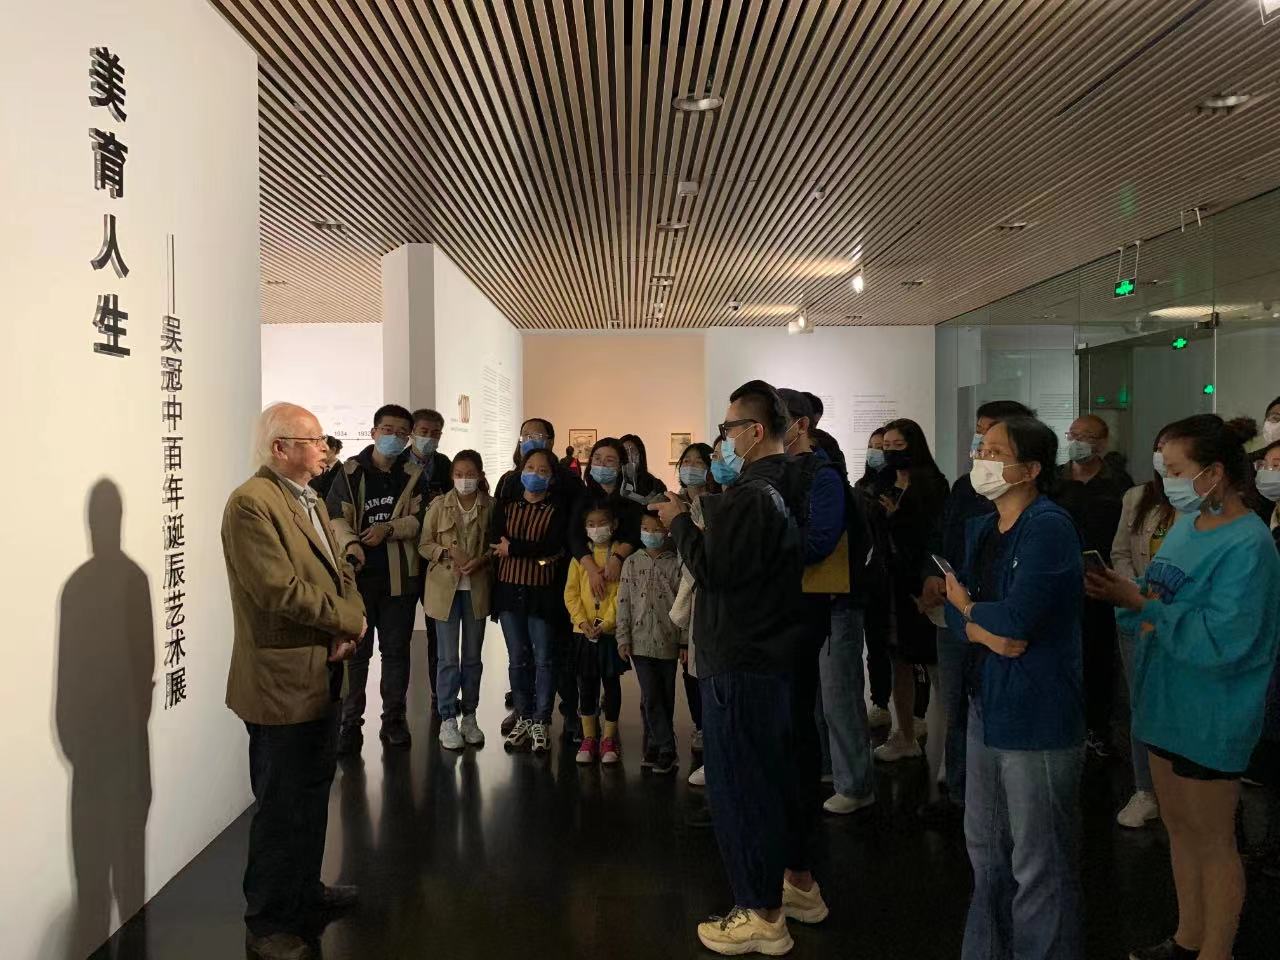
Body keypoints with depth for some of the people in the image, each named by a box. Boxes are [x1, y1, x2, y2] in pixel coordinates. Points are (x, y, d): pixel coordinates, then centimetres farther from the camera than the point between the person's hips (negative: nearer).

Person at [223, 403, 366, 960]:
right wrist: (349, 621, -14)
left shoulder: (312, 502, 13)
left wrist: (350, 629, -7)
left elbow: (339, 572, 12)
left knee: (313, 794, 22)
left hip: (322, 675, 9)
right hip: (281, 682, -9)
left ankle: (306, 892, 40)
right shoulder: (251, 502, -18)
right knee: (281, 807, 4)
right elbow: (280, 590, -25)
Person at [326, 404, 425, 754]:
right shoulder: (351, 472, 2)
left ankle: (394, 720, 21)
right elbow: (337, 515, -7)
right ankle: (350, 724, 11)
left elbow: (420, 518, 0)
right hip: (359, 573, -1)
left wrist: (388, 528, -15)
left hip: (400, 574, 2)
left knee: (396, 649, 10)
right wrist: (349, 542, -26)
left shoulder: (414, 475, 6)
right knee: (356, 650, 2)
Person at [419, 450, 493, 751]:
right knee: (448, 657, 2)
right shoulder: (439, 505, -1)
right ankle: (448, 720, 11)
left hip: (477, 588, 1)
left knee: (473, 656, 11)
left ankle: (469, 717, 23)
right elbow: (424, 544, 1)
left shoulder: (490, 507, 0)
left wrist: (480, 560, -14)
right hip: (445, 587, -1)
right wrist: (448, 551, -16)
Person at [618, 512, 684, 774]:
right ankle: (666, 749, 5)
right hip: (640, 641, 1)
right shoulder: (632, 562, 4)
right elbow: (624, 602, 5)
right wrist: (623, 638, 1)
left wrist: (685, 641, -4)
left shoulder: (675, 564, -2)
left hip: (668, 642, -1)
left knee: (666, 697, 7)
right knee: (651, 696, -2)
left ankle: (656, 743, 18)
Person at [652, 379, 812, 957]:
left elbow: (712, 568, -23)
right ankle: (798, 884, 35)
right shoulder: (783, 488, 11)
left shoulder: (750, 494, -21)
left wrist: (679, 522, -9)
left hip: (740, 663, -10)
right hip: (773, 652, 10)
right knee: (773, 772, 21)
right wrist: (699, 514, 9)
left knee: (737, 784, 0)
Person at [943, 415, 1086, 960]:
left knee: (1038, 867, 4)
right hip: (987, 708, 9)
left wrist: (966, 604, -5)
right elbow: (954, 611, 8)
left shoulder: (1049, 527, -16)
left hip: (1037, 716, -8)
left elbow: (1018, 618, -23)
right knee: (984, 848, 21)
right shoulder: (978, 531, 10)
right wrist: (989, 631, -12)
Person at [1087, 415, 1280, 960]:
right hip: (1167, 705, 8)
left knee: (1212, 839, 8)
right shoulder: (1185, 526, 5)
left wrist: (1140, 604, -25)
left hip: (1209, 719, -8)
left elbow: (1221, 642, -27)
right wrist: (1122, 594, -9)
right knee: (1179, 828, 21)